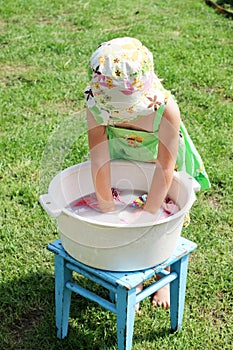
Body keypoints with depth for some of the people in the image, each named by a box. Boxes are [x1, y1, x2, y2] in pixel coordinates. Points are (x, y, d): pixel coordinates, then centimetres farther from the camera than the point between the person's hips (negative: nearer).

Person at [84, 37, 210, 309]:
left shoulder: (166, 109, -42)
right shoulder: (95, 102, -35)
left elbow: (165, 169, -35)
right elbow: (99, 158, -29)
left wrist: (147, 215, -31)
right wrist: (106, 208, -23)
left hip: (159, 161, -2)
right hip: (121, 161, 2)